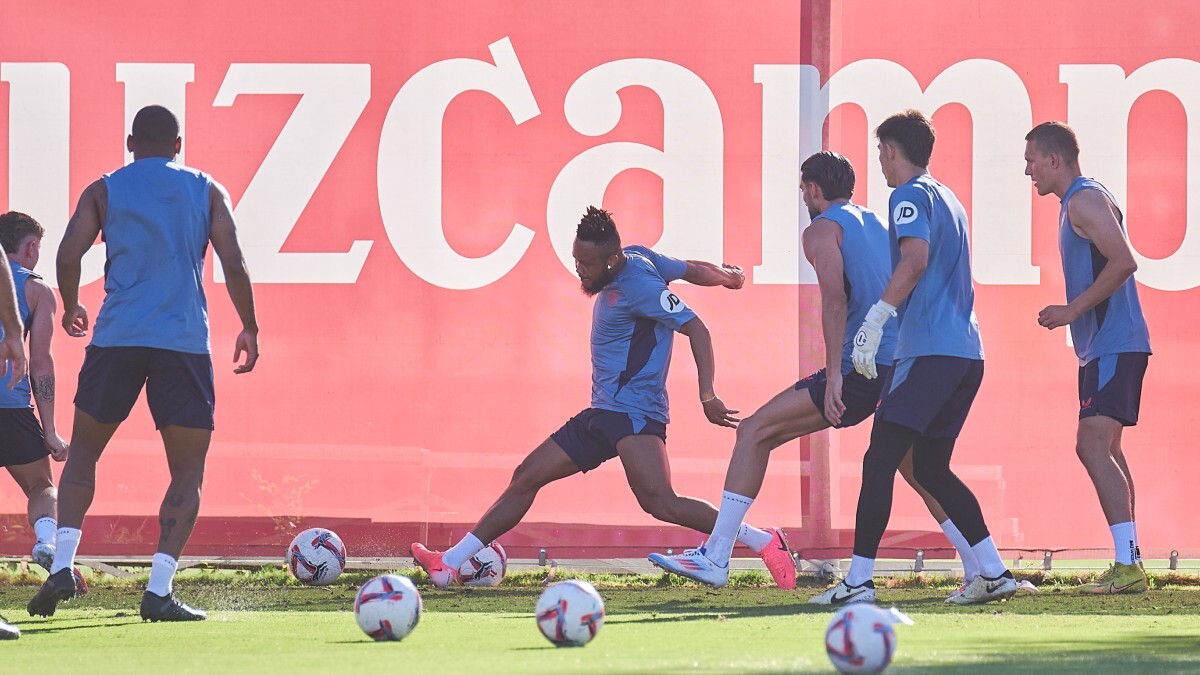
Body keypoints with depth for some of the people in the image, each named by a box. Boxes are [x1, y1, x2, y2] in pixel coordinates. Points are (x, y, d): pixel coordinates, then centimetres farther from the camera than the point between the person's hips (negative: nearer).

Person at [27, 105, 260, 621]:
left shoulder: (104, 191, 9)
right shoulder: (207, 192, 9)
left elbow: (68, 255, -3)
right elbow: (233, 266, 0)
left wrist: (71, 308, 15)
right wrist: (249, 329, 11)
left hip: (116, 340, 1)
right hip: (185, 343, -1)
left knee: (83, 452, 16)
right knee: (188, 471, 5)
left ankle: (63, 564, -2)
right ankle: (159, 589, -9)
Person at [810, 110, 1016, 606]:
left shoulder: (910, 196, -5)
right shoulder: (948, 200, 23)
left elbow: (915, 259, -21)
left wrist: (874, 321, -23)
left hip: (929, 350, -9)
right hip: (967, 351, 9)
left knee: (879, 461, -8)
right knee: (930, 467, 15)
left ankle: (859, 580, -13)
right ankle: (993, 571, 10)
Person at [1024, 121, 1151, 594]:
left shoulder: (1086, 201, -12)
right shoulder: (1076, 203, 20)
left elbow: (1123, 261, -23)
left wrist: (1073, 310, -20)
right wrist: (1070, 313, 20)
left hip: (1113, 346, -11)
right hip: (1105, 346, 11)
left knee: (1093, 446, -17)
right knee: (1104, 449, 14)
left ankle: (1128, 565, -22)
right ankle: (1128, 564, 17)